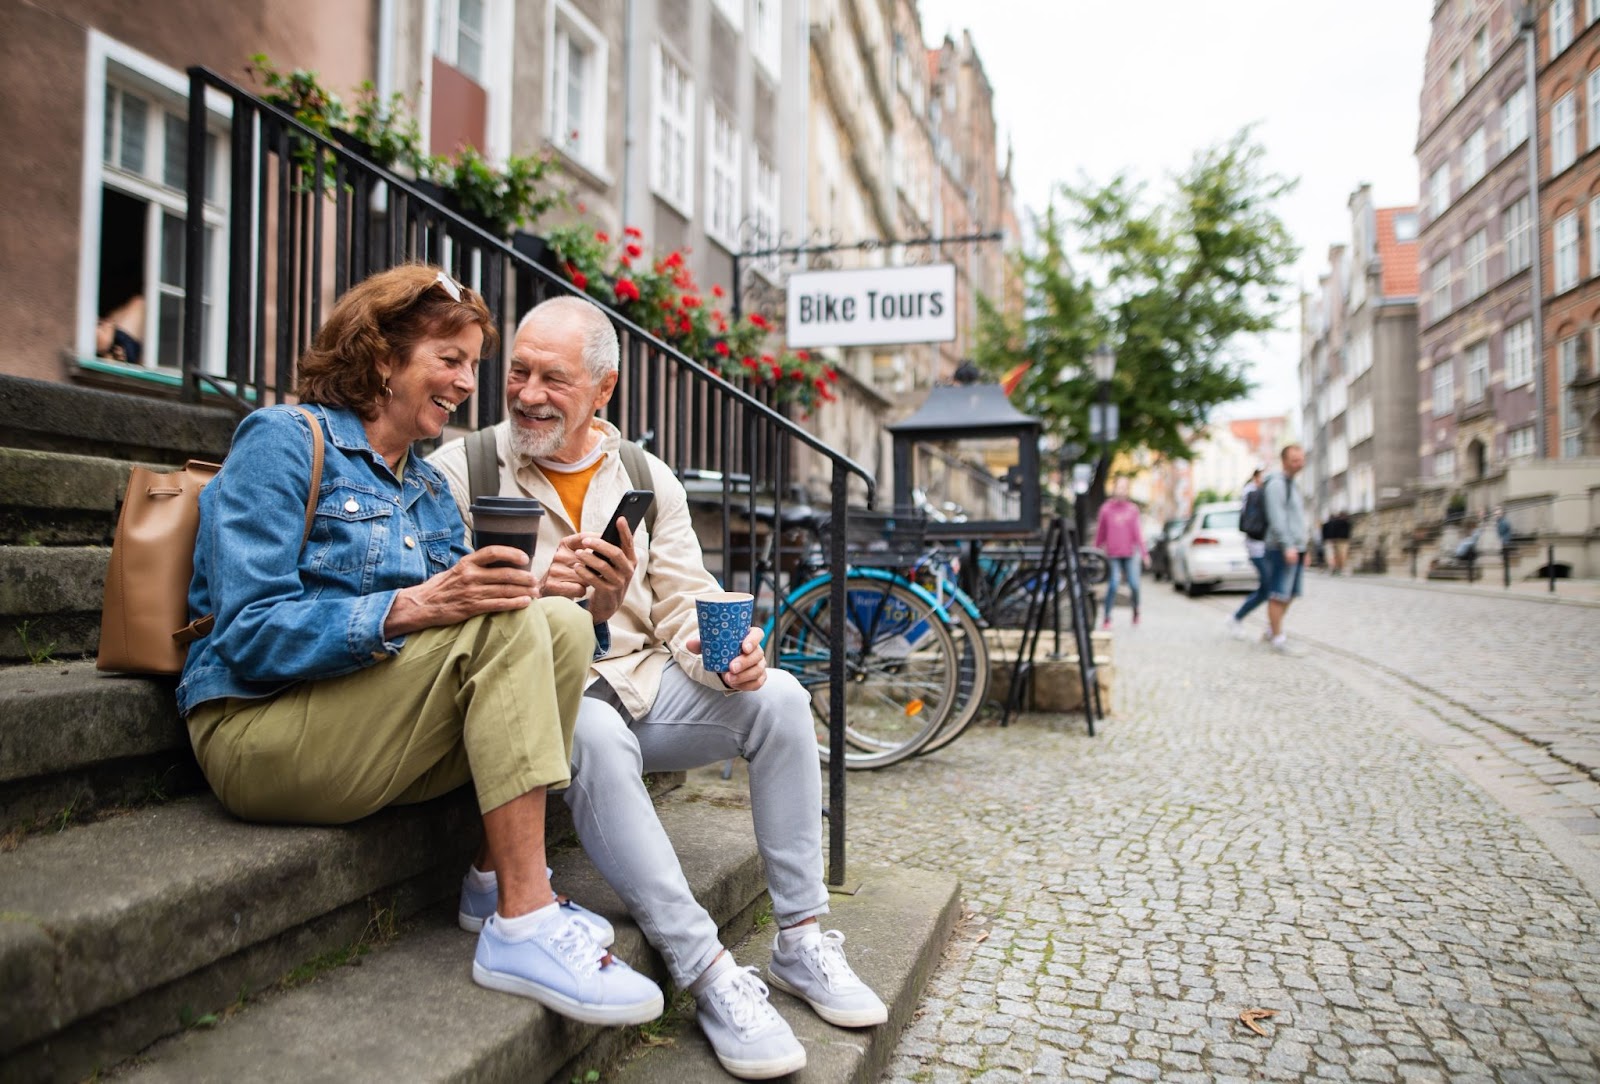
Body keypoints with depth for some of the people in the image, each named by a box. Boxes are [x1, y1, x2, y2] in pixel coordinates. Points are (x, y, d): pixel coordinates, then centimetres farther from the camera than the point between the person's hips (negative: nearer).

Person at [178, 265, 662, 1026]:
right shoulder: (284, 441, -5)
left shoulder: (429, 487, 17)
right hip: (259, 735, -7)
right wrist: (410, 607, -30)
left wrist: (498, 589, -15)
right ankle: (523, 926, -28)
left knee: (563, 623, -12)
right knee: (504, 624, -26)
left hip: (380, 748, 7)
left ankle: (497, 877, -11)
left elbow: (455, 607, 7)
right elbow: (251, 633, -17)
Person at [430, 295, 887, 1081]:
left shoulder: (648, 479, 8)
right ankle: (708, 975, -27)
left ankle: (800, 941, -6)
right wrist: (534, 596, -28)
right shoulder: (461, 469, -2)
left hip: (641, 682, 5)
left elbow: (684, 606, 5)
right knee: (598, 735, -37)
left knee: (778, 698, -17)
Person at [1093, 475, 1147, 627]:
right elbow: (1100, 532, 7)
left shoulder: (1132, 509, 6)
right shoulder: (1106, 508, 2)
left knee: (1134, 585, -1)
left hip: (1130, 554, 2)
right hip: (1112, 554, -1)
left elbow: (1137, 532, 6)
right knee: (1112, 586, -9)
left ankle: (1136, 610, 26)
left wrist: (1143, 553, 1)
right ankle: (1107, 618, 2)